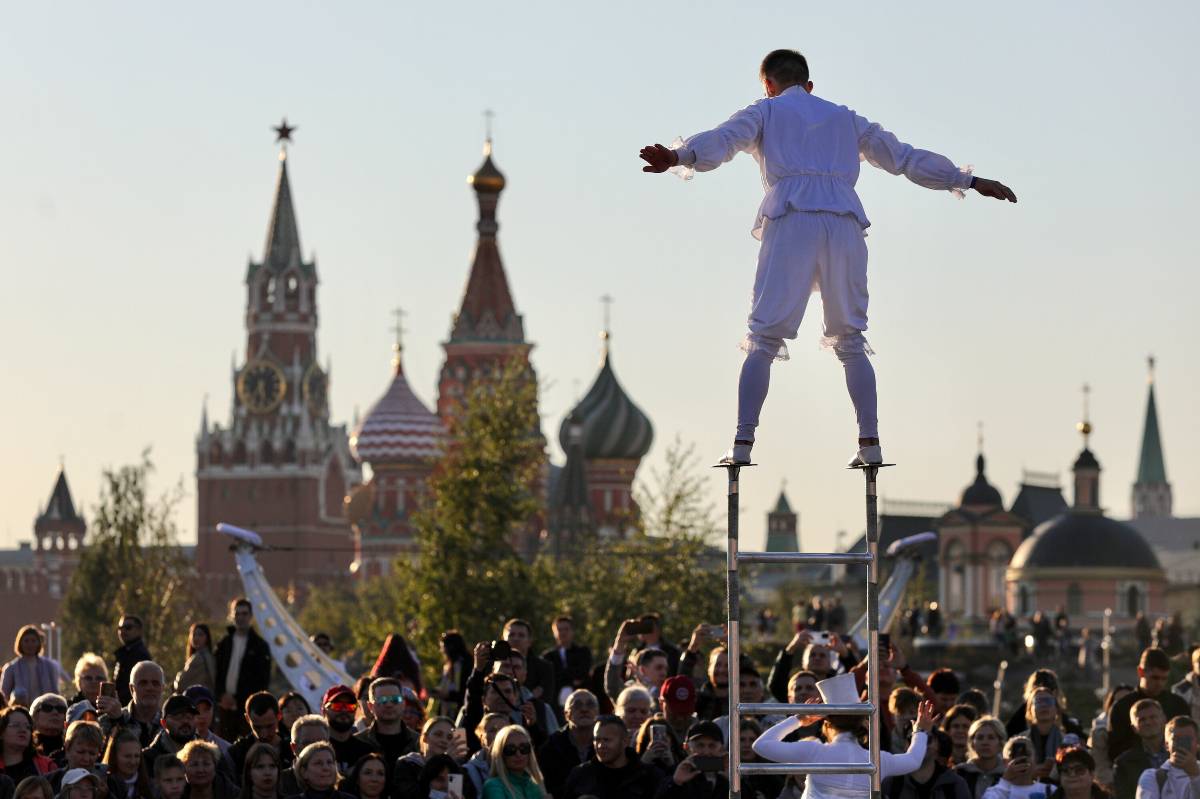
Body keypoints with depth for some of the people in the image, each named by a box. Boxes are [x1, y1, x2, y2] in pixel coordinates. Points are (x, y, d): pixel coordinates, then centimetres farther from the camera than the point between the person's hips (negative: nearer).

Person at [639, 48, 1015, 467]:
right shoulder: (845, 119, 30)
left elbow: (722, 139, -2)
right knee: (850, 341, 12)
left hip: (791, 222, -3)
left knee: (763, 341, -2)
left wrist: (678, 157, -21)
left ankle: (743, 444, -14)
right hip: (845, 225, 3)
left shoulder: (764, 112, 19)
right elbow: (907, 157, 32)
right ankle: (870, 442, 0)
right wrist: (970, 181, 40)